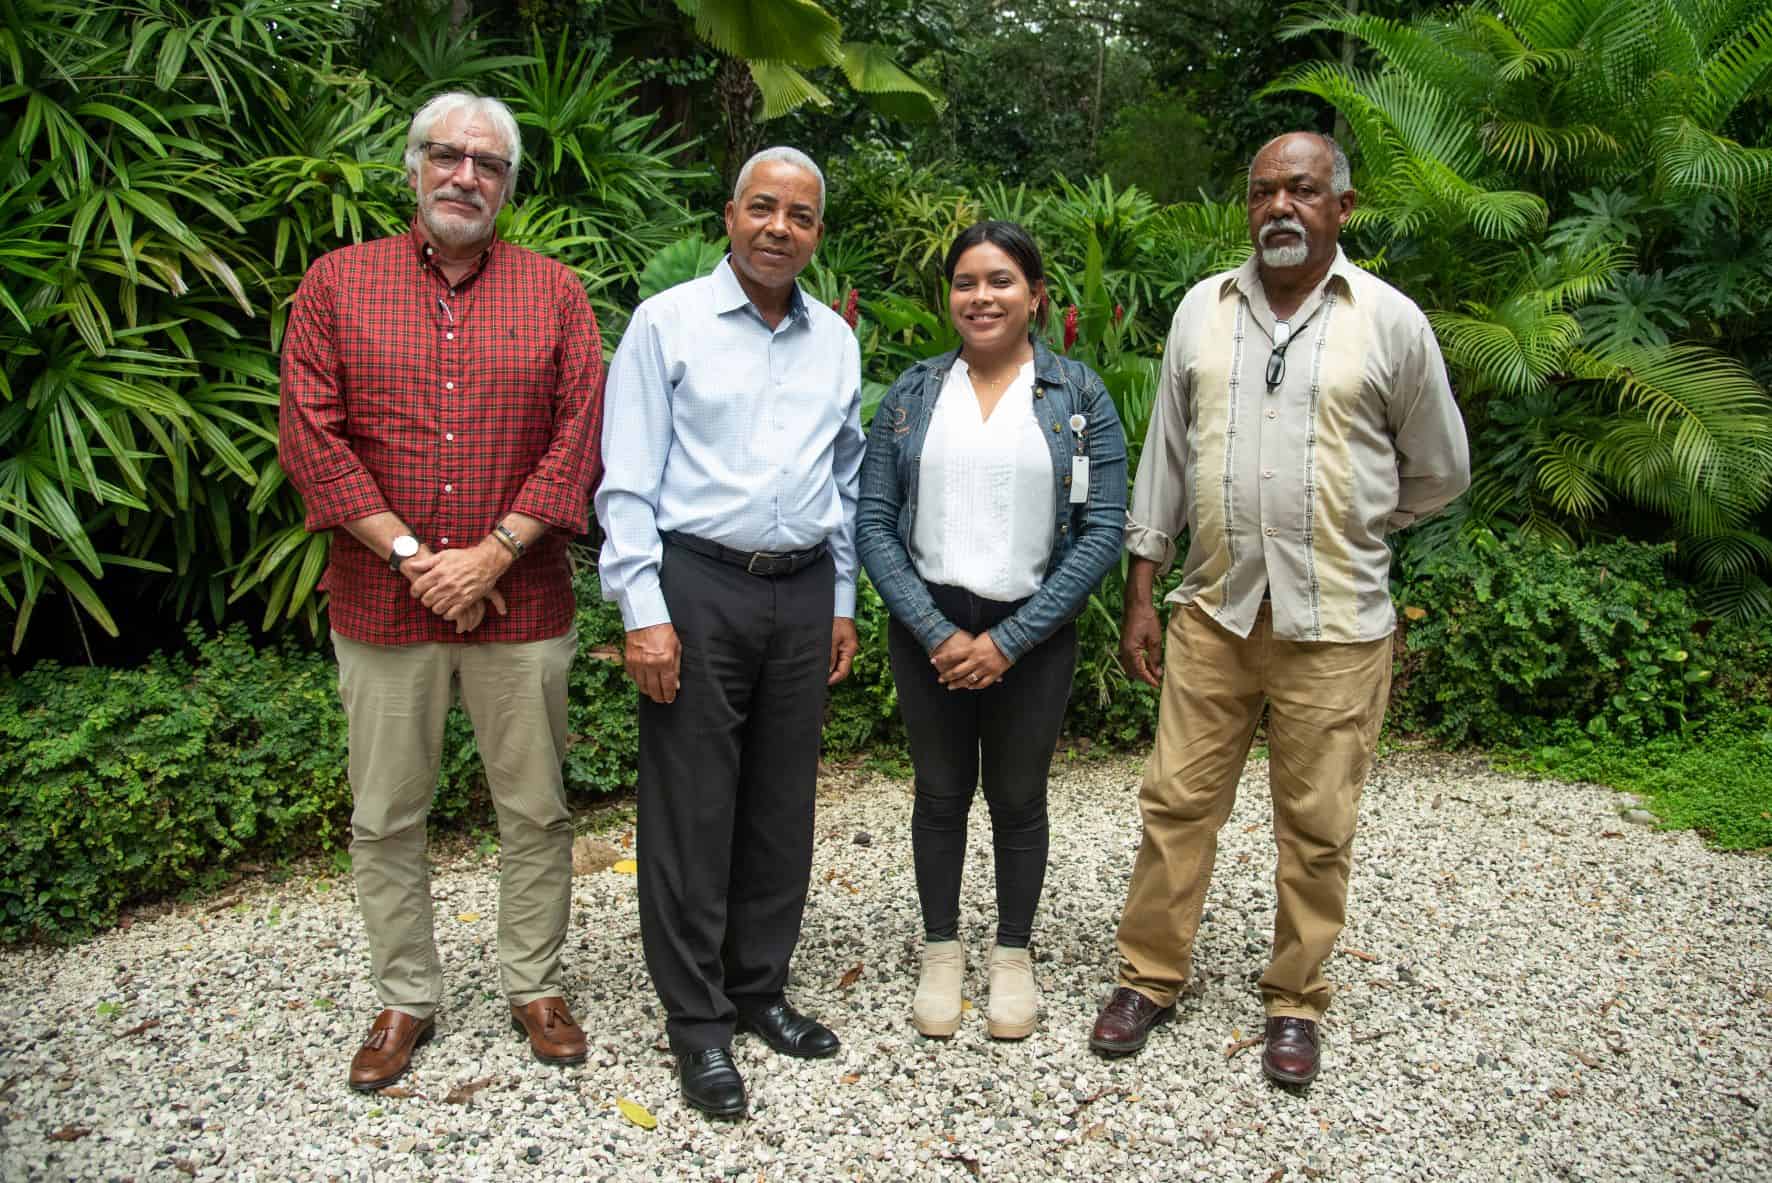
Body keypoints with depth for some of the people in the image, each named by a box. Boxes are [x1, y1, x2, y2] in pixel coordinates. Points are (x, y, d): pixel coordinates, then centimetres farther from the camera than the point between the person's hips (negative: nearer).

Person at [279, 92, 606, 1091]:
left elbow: (580, 438, -3)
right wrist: (409, 554, -11)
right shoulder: (337, 282, 5)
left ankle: (535, 985, 28)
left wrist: (491, 554, -12)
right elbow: (311, 435, -2)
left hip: (520, 600, 0)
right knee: (386, 815, 10)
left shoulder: (556, 293, 5)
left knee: (537, 808, 9)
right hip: (381, 599, 1)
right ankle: (407, 999, 28)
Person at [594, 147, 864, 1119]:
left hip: (802, 592, 5)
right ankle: (696, 1017, 15)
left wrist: (842, 601, 15)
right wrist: (644, 610, -13)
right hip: (697, 584, -4)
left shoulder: (836, 341, 13)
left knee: (782, 802, 11)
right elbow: (628, 479, -6)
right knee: (691, 808, 1)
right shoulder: (669, 322, -1)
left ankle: (759, 986, 27)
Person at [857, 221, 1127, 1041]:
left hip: (1031, 632, -1)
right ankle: (941, 952, 29)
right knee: (941, 792, 12)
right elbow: (874, 524, -1)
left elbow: (1103, 532, -7)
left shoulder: (1079, 396, -3)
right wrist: (934, 631, -12)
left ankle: (1012, 955, 29)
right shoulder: (913, 394, 2)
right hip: (929, 627, 1)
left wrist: (1009, 640, -12)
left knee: (1018, 796, 11)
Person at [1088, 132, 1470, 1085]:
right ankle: (1149, 978, 24)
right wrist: (1140, 596, 6)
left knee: (1316, 826, 8)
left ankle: (1294, 1003, 26)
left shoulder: (1390, 321, -1)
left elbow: (1440, 471, 10)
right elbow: (1164, 458, 8)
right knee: (1176, 801, 7)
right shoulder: (1202, 309, 7)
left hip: (1336, 624, -2)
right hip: (1214, 610, 2)